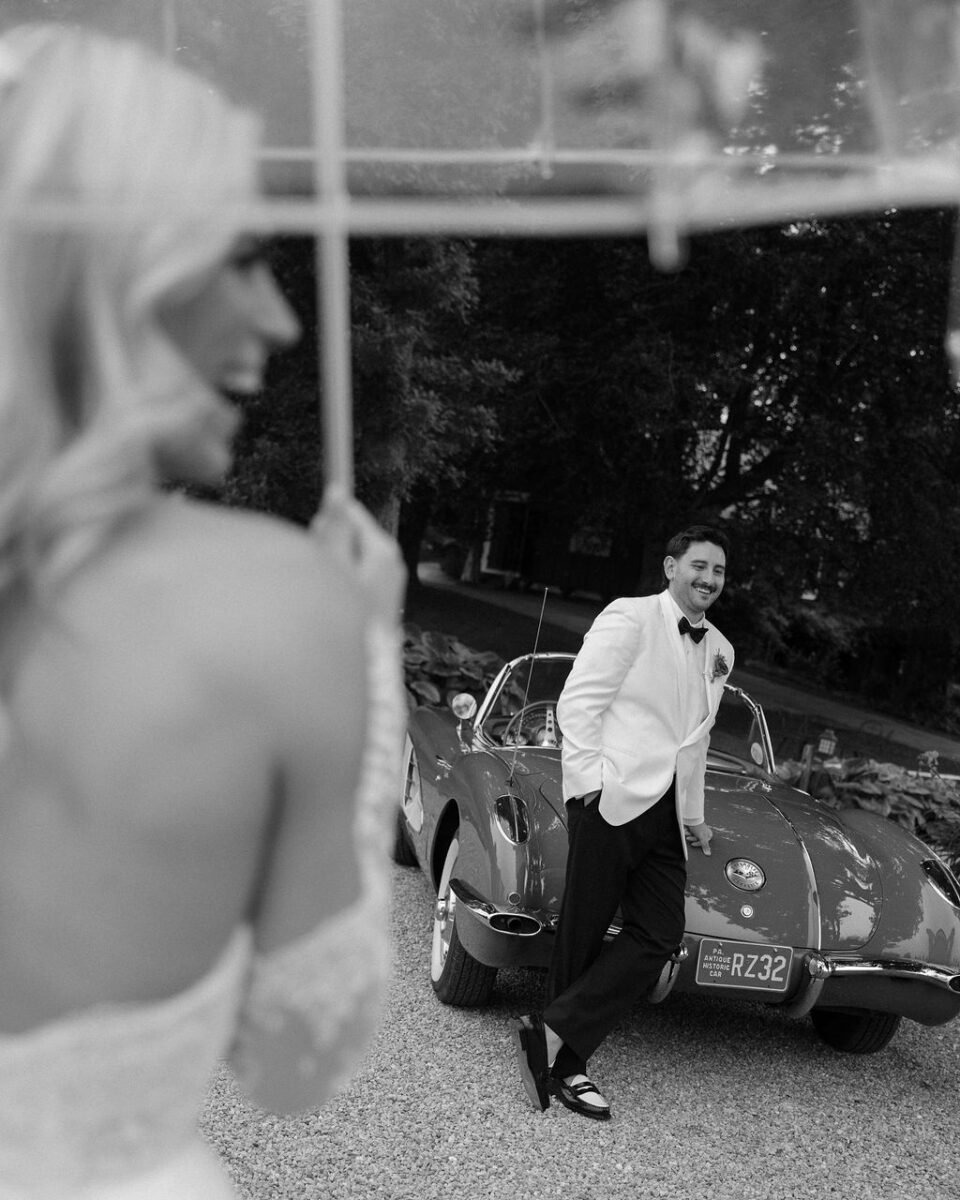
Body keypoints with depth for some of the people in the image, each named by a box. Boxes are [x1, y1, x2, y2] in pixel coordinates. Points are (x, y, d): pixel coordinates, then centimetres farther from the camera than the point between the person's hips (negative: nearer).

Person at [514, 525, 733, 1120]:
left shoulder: (720, 651, 20)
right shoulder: (629, 618, -1)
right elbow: (578, 702, -8)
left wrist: (693, 816, 23)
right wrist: (588, 780, -15)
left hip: (666, 814, 7)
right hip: (612, 798, -6)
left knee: (660, 937, -5)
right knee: (583, 932, -2)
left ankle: (554, 1035, -2)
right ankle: (566, 1061, 9)